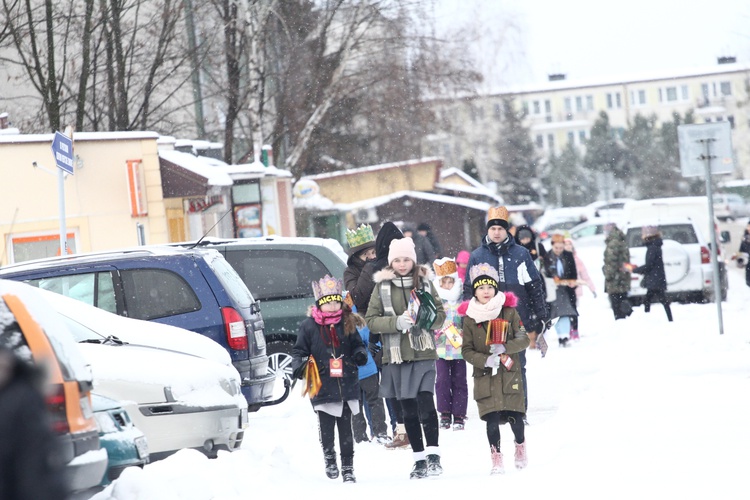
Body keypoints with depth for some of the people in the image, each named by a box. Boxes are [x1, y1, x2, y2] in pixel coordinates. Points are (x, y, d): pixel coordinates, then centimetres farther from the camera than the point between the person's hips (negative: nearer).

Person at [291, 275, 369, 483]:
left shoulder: (347, 324, 6)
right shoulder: (309, 326, 0)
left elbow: (357, 344, 16)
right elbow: (299, 350, 4)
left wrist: (360, 354, -6)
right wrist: (299, 365, -14)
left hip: (347, 386, 2)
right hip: (322, 386, -2)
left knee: (346, 430, 5)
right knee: (326, 429, 0)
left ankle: (348, 468, 13)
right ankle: (329, 458, 24)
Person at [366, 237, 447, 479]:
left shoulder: (424, 283, 6)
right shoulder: (382, 287, 3)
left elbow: (440, 314, 11)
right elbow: (371, 320, -1)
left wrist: (427, 319, -12)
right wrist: (397, 322, -16)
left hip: (423, 353, -1)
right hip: (397, 355, 1)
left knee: (426, 403, -15)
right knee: (409, 409, 6)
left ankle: (433, 455, -14)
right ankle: (419, 459, 12)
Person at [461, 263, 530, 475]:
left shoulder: (510, 312, 1)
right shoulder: (470, 318, 2)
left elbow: (524, 339, 0)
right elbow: (466, 351, 3)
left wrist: (505, 347, -18)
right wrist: (486, 360, -14)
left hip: (510, 374, 0)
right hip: (485, 376, 0)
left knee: (515, 417, 1)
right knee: (492, 419, -7)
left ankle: (521, 447, 29)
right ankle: (496, 459, 3)